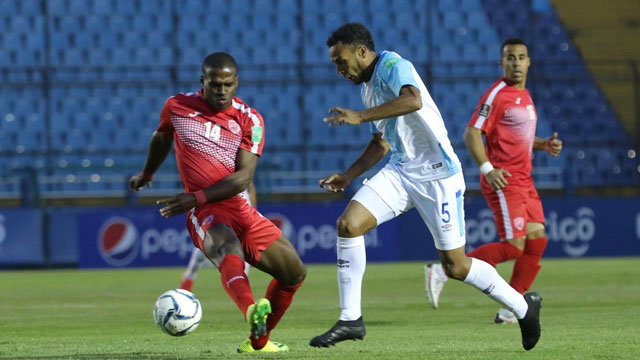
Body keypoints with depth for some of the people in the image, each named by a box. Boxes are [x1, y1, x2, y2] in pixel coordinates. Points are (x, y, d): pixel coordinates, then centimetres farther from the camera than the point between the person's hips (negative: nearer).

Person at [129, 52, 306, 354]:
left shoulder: (249, 120, 3)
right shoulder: (177, 107, 6)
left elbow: (243, 177, -7)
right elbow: (162, 137, 30)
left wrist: (197, 197, -18)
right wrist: (147, 175, 45)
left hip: (241, 208, 4)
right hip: (205, 214, -4)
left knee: (294, 272, 2)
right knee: (229, 250, -37)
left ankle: (258, 341, 21)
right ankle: (252, 312, -70)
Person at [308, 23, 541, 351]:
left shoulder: (392, 65, -13)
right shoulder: (367, 86, 15)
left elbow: (413, 100, -36)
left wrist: (359, 116, -35)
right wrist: (348, 176, 16)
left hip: (436, 173, -8)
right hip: (399, 172, 8)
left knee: (455, 266, -3)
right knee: (348, 224, -12)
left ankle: (523, 306, 19)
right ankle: (350, 319, -7)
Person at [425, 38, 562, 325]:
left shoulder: (524, 96, 17)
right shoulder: (497, 95, -11)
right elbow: (471, 134, -16)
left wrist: (544, 145, 11)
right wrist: (487, 169, -26)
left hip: (524, 181, 9)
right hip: (503, 181, -9)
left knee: (537, 239, 2)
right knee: (514, 245, -16)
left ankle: (511, 310, 6)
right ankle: (442, 271, -10)